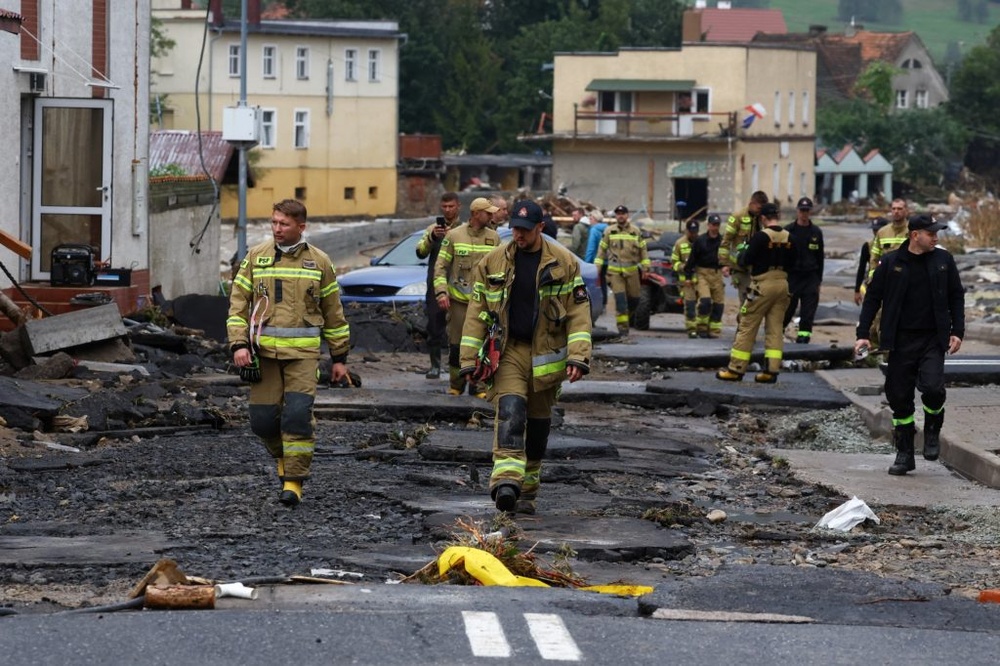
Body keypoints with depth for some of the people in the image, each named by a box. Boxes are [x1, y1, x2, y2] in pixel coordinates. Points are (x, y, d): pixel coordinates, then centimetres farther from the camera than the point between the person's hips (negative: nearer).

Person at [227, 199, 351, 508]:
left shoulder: (319, 262, 6)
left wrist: (339, 358, 12)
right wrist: (239, 344, -7)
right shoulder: (255, 257, 6)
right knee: (262, 419, 1)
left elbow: (333, 313, 12)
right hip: (264, 351, 1)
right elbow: (238, 303, 6)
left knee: (297, 414, -15)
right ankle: (283, 456, 31)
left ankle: (294, 480, -6)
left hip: (303, 354, -1)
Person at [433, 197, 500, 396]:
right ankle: (456, 385, 14)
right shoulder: (454, 236, 0)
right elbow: (440, 266, 1)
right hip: (458, 300, -2)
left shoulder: (493, 238, 8)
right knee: (456, 344, 2)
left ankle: (478, 386, 9)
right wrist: (441, 292, -10)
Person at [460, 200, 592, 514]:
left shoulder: (564, 262, -2)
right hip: (508, 352, -1)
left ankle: (527, 491, 20)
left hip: (546, 355, 1)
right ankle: (506, 482, -34)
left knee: (538, 423, 8)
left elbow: (579, 312, -3)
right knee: (510, 412, -20)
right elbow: (476, 312, 4)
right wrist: (469, 359, -1)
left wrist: (578, 356, -13)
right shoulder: (492, 263, 2)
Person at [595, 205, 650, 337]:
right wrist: (597, 267, 4)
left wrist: (645, 266, 6)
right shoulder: (609, 231, 5)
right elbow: (602, 249, 9)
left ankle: (626, 315, 33)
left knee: (634, 298, 4)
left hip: (632, 270, 2)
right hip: (615, 270, -2)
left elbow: (643, 249, 12)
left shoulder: (636, 231, 7)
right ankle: (623, 328, -7)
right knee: (620, 299, -10)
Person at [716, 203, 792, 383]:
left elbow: (746, 261, -9)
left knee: (747, 327, 1)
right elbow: (790, 263, 13)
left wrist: (741, 256, 12)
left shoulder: (760, 236, -13)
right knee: (775, 329, 9)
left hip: (763, 285, -6)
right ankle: (771, 370, 4)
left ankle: (736, 369, 3)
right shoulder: (788, 238, 5)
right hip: (782, 284, 6)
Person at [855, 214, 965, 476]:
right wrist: (862, 334, -2)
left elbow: (956, 297, 11)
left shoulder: (943, 261, 5)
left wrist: (957, 331, 2)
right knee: (899, 397, 2)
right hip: (901, 341, 0)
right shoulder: (890, 263, 0)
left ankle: (932, 432, 10)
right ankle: (904, 454, 15)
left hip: (933, 340, 0)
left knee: (933, 388, -20)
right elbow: (872, 298, 5)